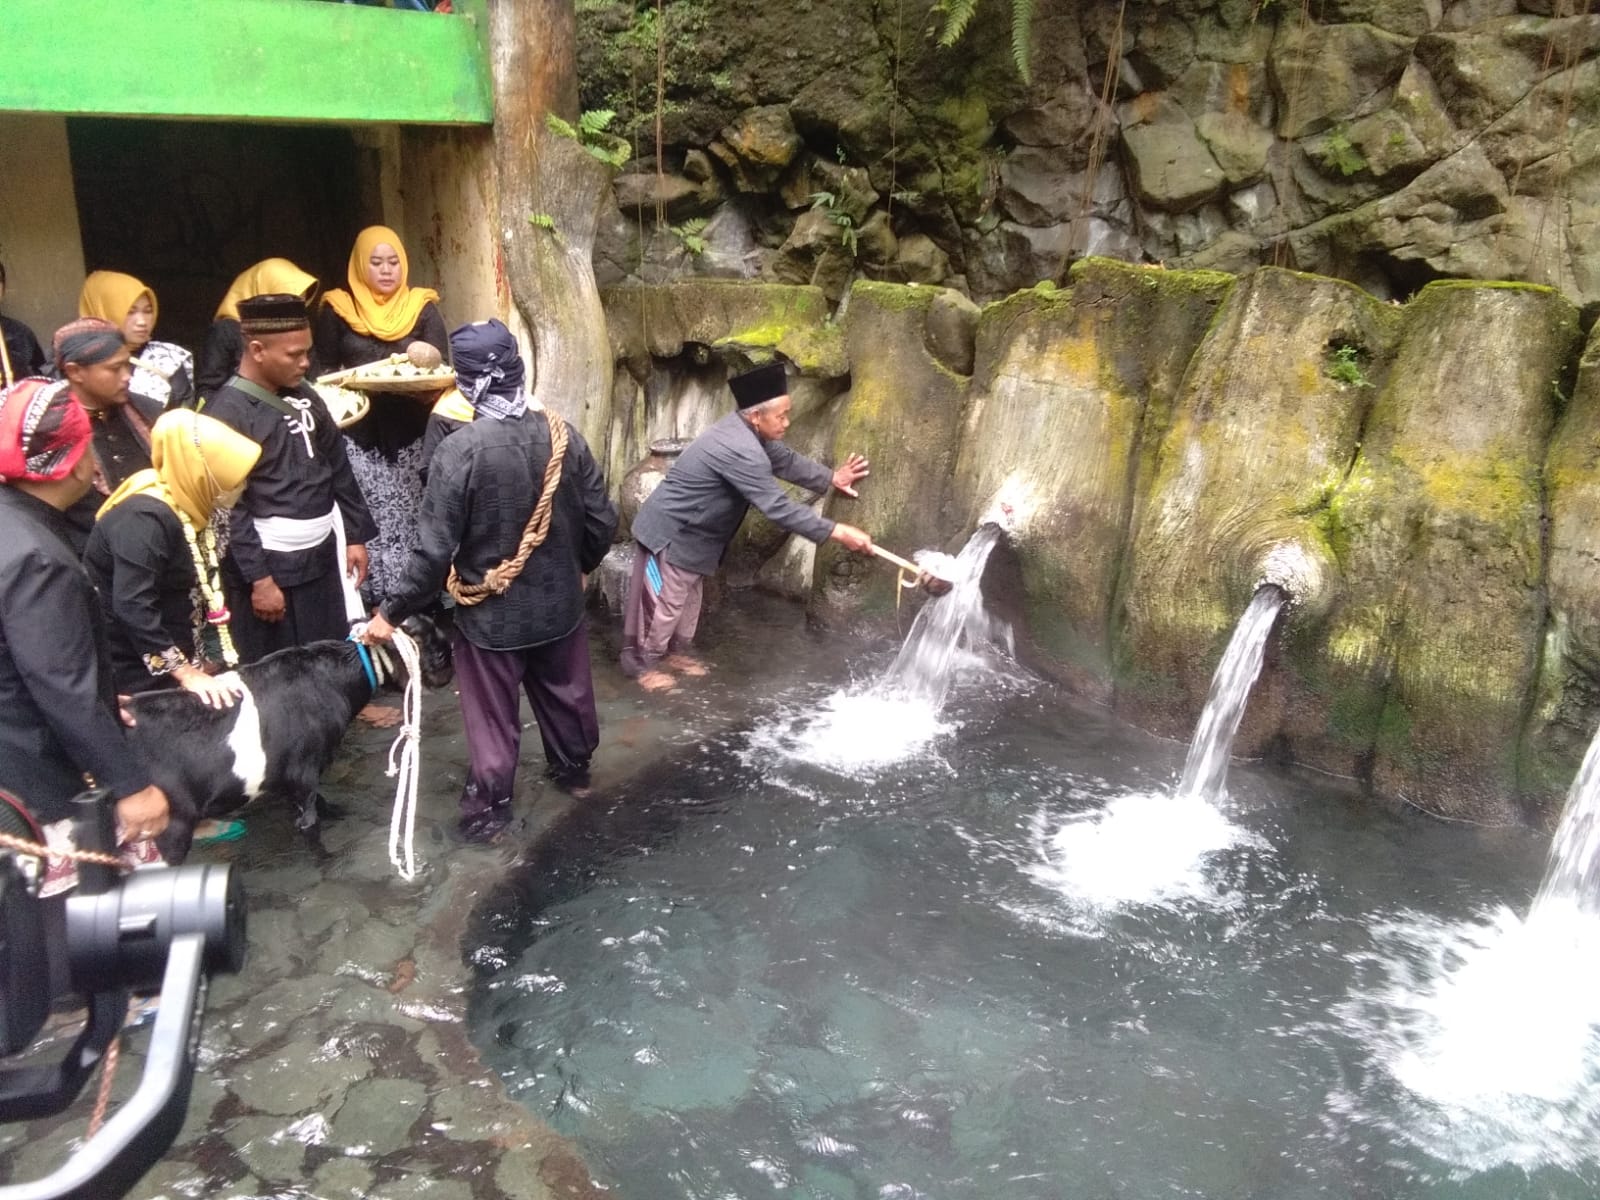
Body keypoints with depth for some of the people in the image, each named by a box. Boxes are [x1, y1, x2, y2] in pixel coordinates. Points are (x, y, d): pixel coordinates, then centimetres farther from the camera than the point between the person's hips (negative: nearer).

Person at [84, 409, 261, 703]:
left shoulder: (186, 509, 4)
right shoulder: (146, 518, -24)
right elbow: (132, 608, -31)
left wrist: (195, 662, -2)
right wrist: (186, 674, -28)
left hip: (162, 668, 8)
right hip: (132, 677, -8)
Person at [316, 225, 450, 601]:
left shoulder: (422, 308, 8)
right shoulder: (338, 309, 8)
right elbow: (324, 372, 10)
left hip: (409, 435, 0)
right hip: (358, 435, 0)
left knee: (410, 524, -2)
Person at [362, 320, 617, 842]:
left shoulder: (459, 450, -22)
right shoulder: (562, 435, -9)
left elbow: (435, 550, -20)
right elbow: (602, 521, -3)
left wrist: (392, 611, -8)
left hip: (491, 613, -4)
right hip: (559, 602, 4)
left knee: (493, 717, 12)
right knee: (567, 692, 25)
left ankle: (488, 809, 26)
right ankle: (574, 767, 47)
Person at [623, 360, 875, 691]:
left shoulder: (747, 432, -3)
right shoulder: (740, 450, -34)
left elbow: (785, 459, 12)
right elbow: (777, 507, -34)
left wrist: (831, 478, 3)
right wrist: (837, 531, -31)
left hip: (691, 531, 10)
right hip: (669, 532, -10)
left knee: (688, 598, 22)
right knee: (664, 603, 5)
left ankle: (674, 652, 38)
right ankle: (642, 663, 22)